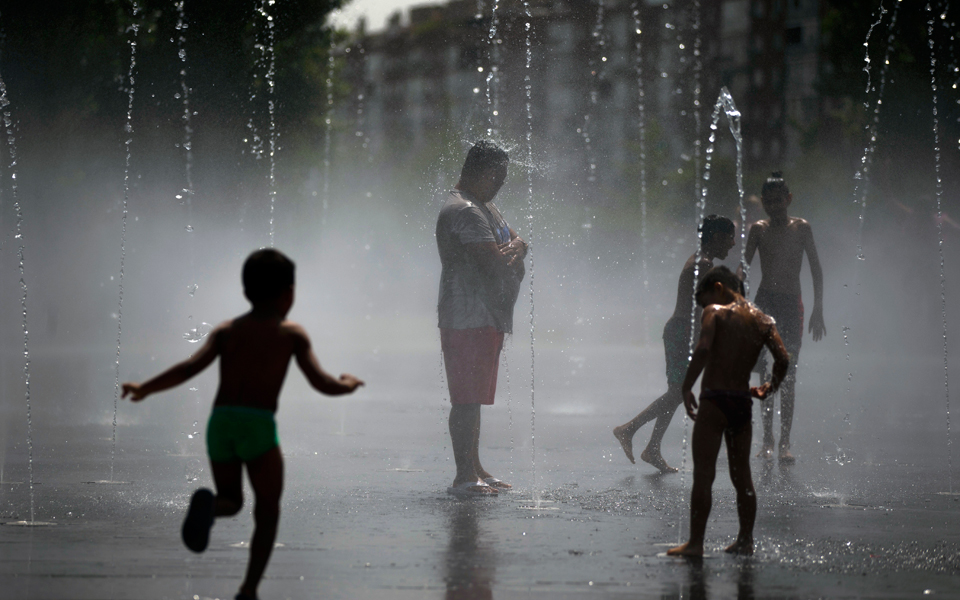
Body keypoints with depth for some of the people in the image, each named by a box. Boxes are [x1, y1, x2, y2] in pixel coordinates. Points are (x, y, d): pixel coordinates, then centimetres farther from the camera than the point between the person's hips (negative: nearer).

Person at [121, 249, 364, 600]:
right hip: (258, 425, -3)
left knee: (231, 500, 20)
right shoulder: (291, 333, 10)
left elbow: (192, 366, 2)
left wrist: (145, 388, 9)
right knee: (267, 511, 12)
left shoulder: (226, 330, 16)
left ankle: (207, 505, -17)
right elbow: (322, 384, 3)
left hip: (220, 422, 3)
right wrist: (348, 385, 24)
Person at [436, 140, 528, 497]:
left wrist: (516, 248, -5)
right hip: (466, 317, -11)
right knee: (466, 399, -10)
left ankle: (474, 470, 21)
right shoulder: (463, 211, -16)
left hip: (489, 317, 11)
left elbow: (518, 243, 20)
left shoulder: (485, 206, 19)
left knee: (474, 398, 15)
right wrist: (513, 253, 0)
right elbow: (494, 262, -23)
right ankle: (464, 477, -9)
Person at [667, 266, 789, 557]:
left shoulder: (716, 312, -4)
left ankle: (695, 542, -3)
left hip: (714, 402, -6)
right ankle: (745, 540, 19)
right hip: (743, 403, 6)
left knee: (703, 475, -3)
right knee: (742, 476, 15)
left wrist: (686, 387, -15)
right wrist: (770, 387, 16)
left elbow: (703, 349, -21)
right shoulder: (762, 320, 9)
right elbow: (782, 359, -1)